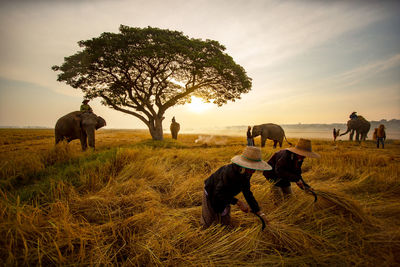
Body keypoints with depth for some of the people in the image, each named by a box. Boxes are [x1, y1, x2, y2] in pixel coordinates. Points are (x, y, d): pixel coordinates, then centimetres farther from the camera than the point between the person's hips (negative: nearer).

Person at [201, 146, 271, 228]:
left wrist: (259, 212, -9)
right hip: (212, 193, -6)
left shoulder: (246, 173, -17)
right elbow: (218, 193, -34)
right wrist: (238, 203, -35)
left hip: (224, 195, 6)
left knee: (225, 223, 17)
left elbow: (247, 193, -8)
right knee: (209, 224, 9)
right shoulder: (229, 172, -41)